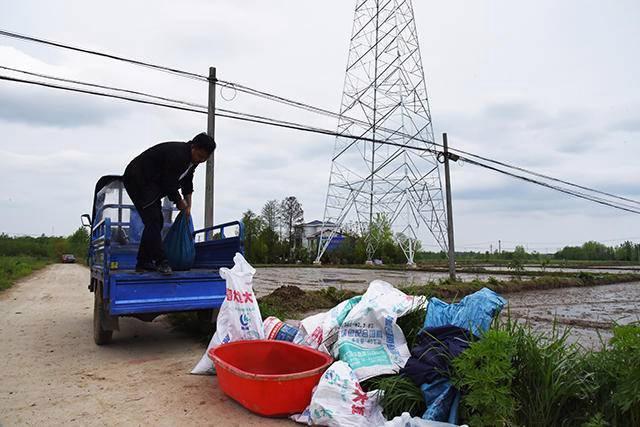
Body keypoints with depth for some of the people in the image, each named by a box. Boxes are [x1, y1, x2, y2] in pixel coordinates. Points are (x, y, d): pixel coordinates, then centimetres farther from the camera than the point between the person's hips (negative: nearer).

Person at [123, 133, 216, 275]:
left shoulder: (192, 158, 1)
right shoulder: (177, 155, -29)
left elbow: (187, 182, 11)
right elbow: (169, 184, -25)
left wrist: (188, 206, 6)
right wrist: (180, 203, -9)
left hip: (150, 182, 10)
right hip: (138, 180, -10)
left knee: (156, 222, 7)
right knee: (153, 221, -16)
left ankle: (143, 262, 12)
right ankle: (160, 261, -15)